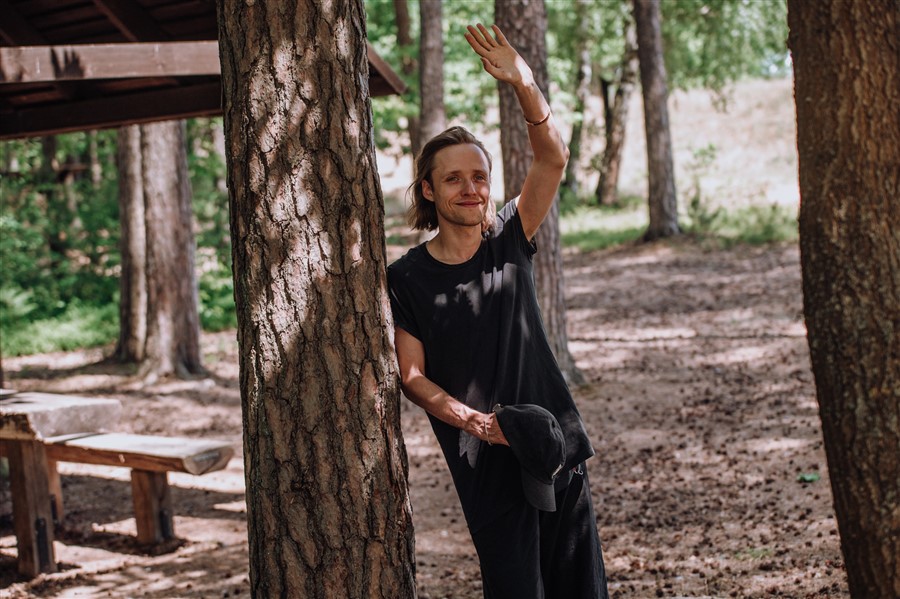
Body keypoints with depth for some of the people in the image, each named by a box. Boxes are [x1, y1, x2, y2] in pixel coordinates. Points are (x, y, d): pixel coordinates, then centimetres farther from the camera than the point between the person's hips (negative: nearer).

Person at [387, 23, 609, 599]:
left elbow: (553, 160, -9)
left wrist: (523, 84, -23)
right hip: (485, 462, -3)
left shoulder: (509, 241, 4)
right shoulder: (407, 278, -3)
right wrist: (475, 421, -19)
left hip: (557, 442, 4)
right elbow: (412, 376, -4)